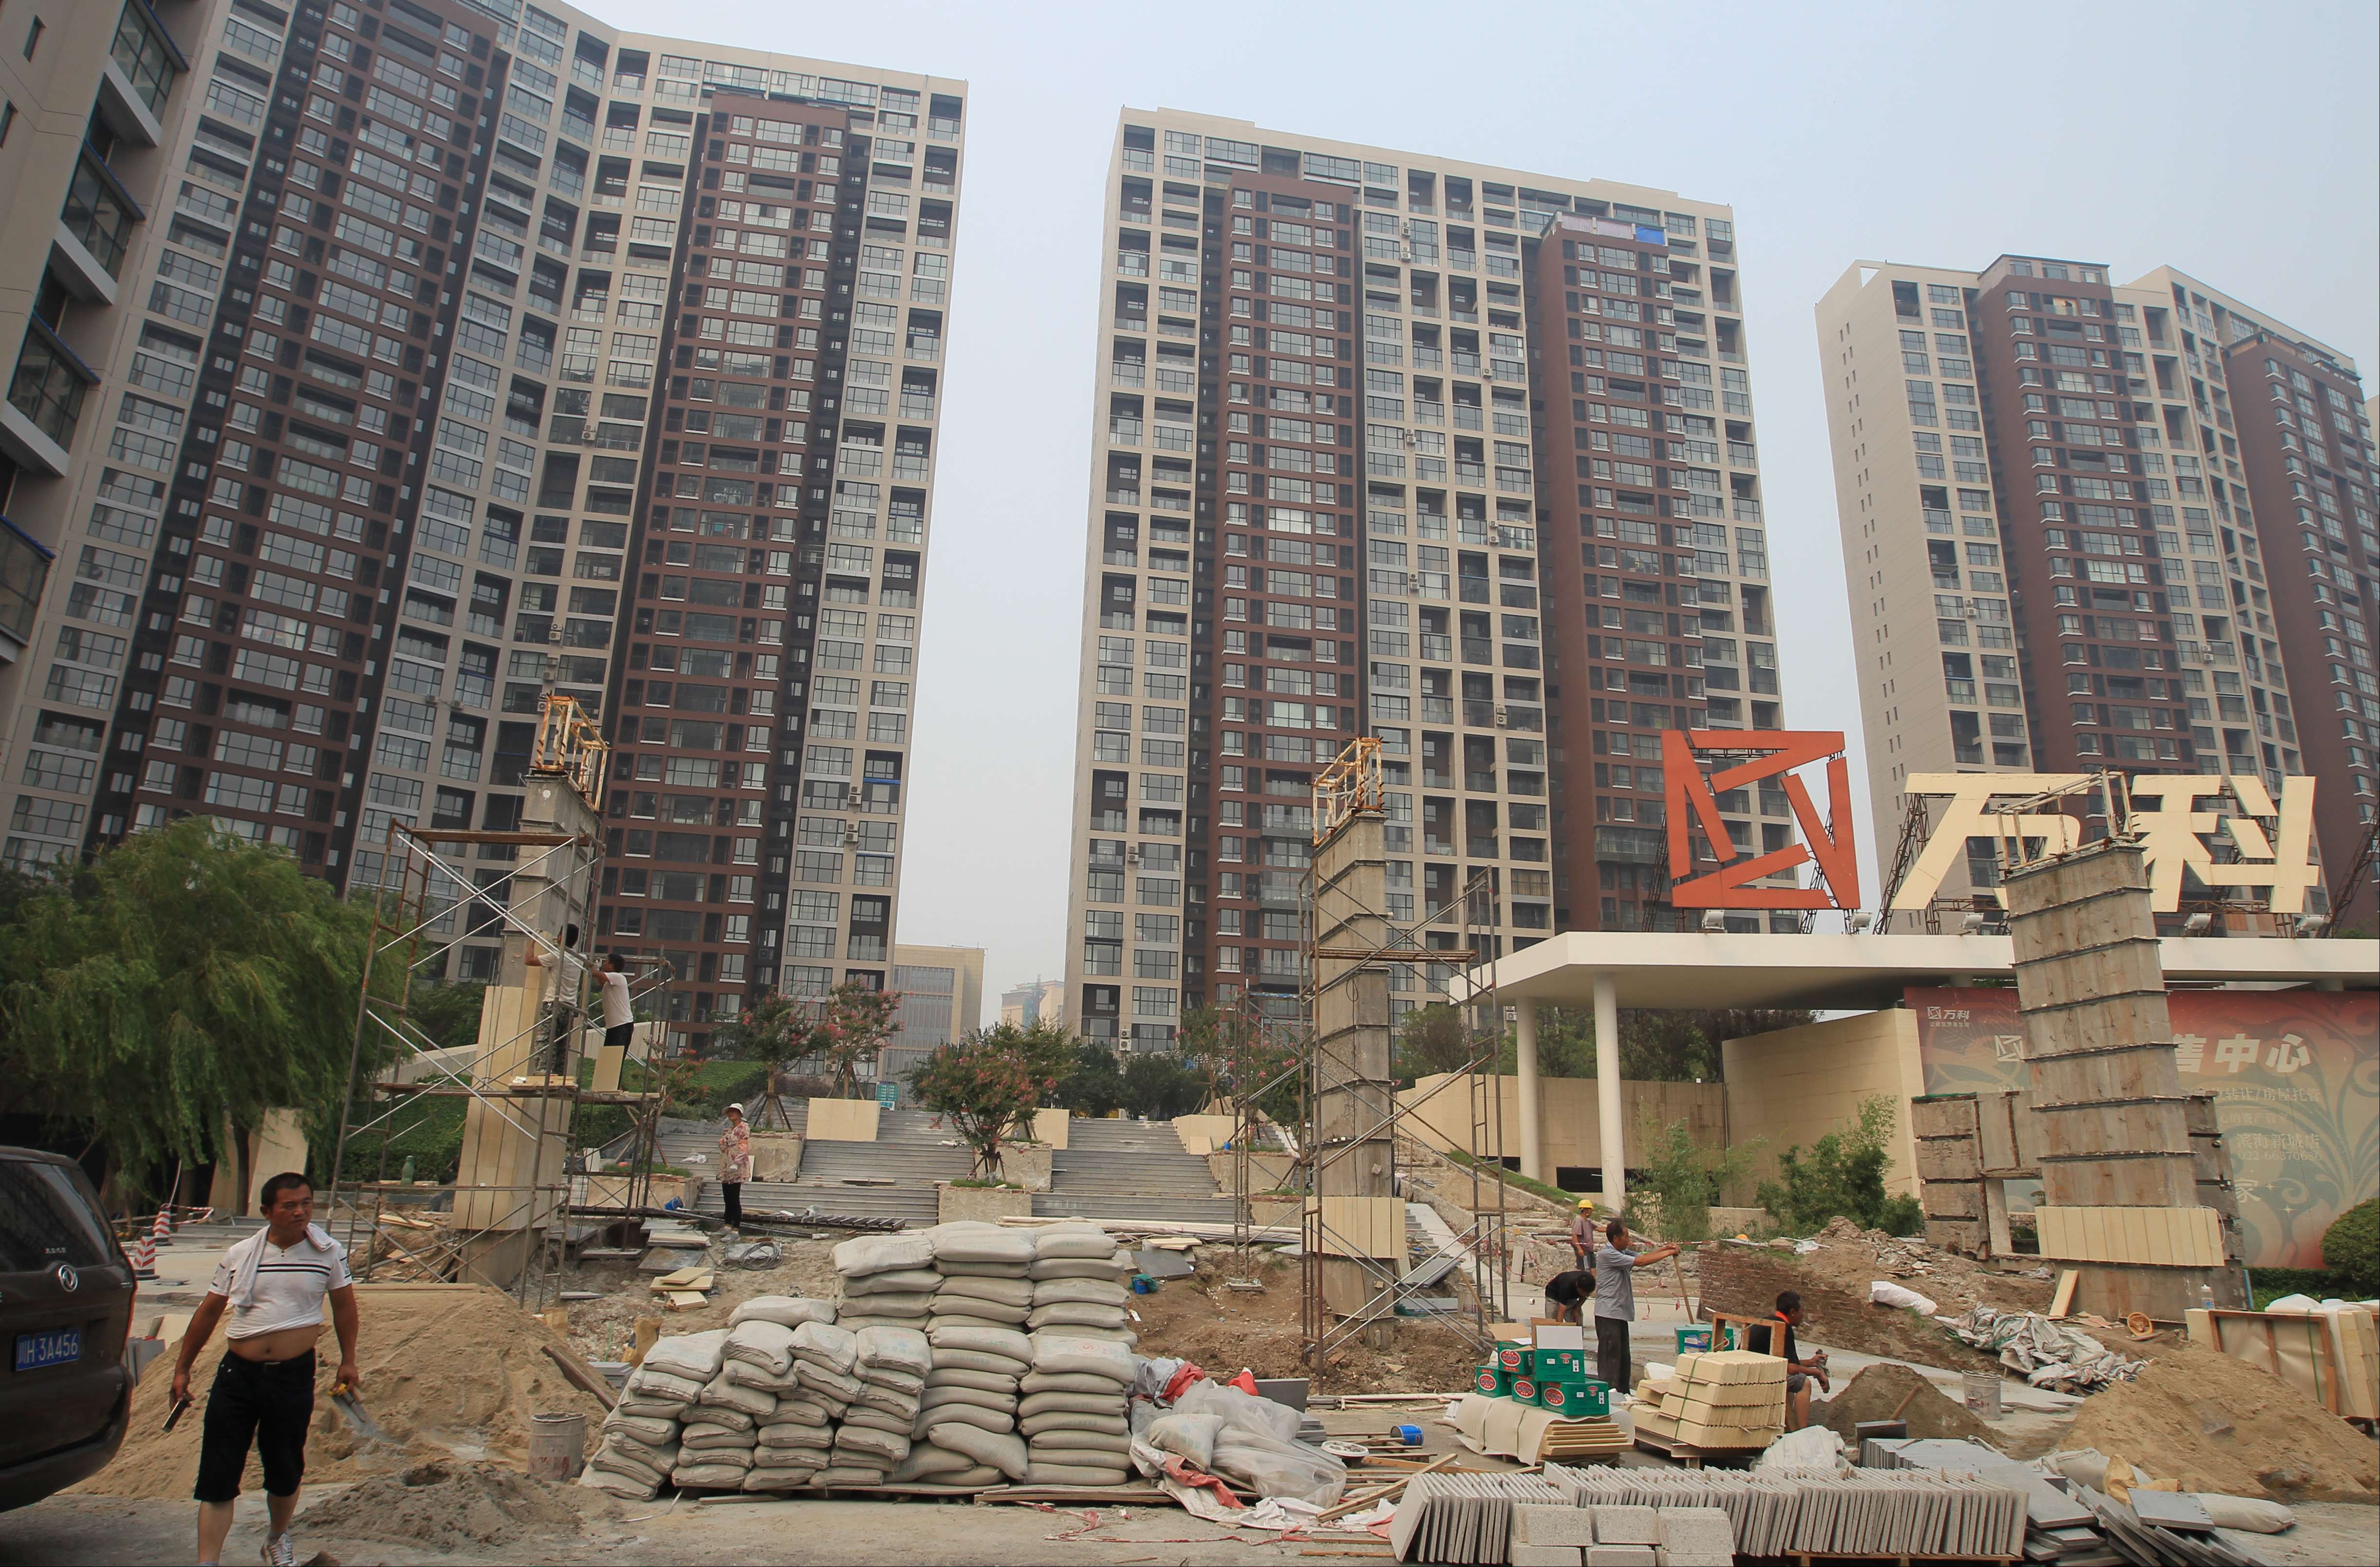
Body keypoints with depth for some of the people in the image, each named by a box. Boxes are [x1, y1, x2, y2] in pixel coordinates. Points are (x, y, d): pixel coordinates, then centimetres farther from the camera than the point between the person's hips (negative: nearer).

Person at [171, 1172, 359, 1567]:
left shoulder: (328, 1252, -1)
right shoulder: (240, 1255, 1)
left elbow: (344, 1306, 10)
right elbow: (208, 1313, 12)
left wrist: (348, 1361, 10)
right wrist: (183, 1368, 14)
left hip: (294, 1375, 0)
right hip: (237, 1373, 1)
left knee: (285, 1471, 13)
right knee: (218, 1474, -1)